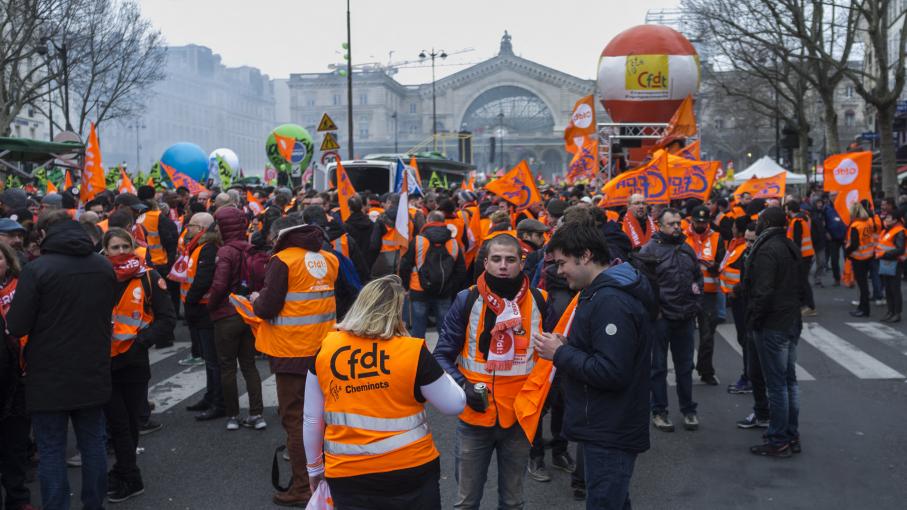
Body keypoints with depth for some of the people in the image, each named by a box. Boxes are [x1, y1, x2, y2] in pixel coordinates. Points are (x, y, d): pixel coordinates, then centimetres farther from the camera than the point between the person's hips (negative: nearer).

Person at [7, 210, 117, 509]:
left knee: (51, 450, 5)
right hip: (93, 373, 5)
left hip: (50, 378, -5)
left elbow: (16, 327, -14)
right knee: (93, 443, 15)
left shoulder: (36, 270, -16)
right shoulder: (104, 266, 2)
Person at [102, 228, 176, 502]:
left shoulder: (148, 278, -4)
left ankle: (121, 473, 29)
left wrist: (140, 341, -16)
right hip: (105, 363, 0)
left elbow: (167, 320, -4)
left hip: (135, 364, 0)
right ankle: (131, 480, 16)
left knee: (132, 423, 11)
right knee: (118, 423, 2)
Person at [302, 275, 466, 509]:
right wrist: (442, 375, 13)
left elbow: (312, 419, 3)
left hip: (346, 473, 2)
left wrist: (315, 466, 17)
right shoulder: (414, 352, -14)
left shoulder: (326, 349, -5)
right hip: (410, 470, -2)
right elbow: (455, 405, -4)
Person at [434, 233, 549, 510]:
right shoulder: (467, 300, -7)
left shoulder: (539, 301, -2)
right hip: (475, 416, -1)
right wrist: (463, 386, -16)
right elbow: (443, 355, -2)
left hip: (520, 417, 1)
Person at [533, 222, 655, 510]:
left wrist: (560, 353, -18)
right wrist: (568, 346, 3)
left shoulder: (612, 302, -24)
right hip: (606, 428, 11)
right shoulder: (604, 292, 10)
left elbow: (611, 372, -28)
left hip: (609, 434, -11)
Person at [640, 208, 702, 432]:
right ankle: (659, 412, 15)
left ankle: (688, 410, 25)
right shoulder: (650, 249, -7)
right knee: (659, 366, 5)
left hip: (685, 317, 5)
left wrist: (694, 302, 11)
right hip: (661, 317, -5)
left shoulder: (687, 249, 12)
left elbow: (698, 276, 22)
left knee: (685, 366, 14)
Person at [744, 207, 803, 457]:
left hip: (772, 326, -9)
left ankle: (778, 441, 4)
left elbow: (763, 291, -23)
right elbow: (800, 286, 19)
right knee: (790, 381, 16)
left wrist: (754, 319, -13)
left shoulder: (767, 250, -18)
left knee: (776, 385, -3)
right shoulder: (791, 247, 12)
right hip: (792, 322, 9)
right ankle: (792, 436, 25)